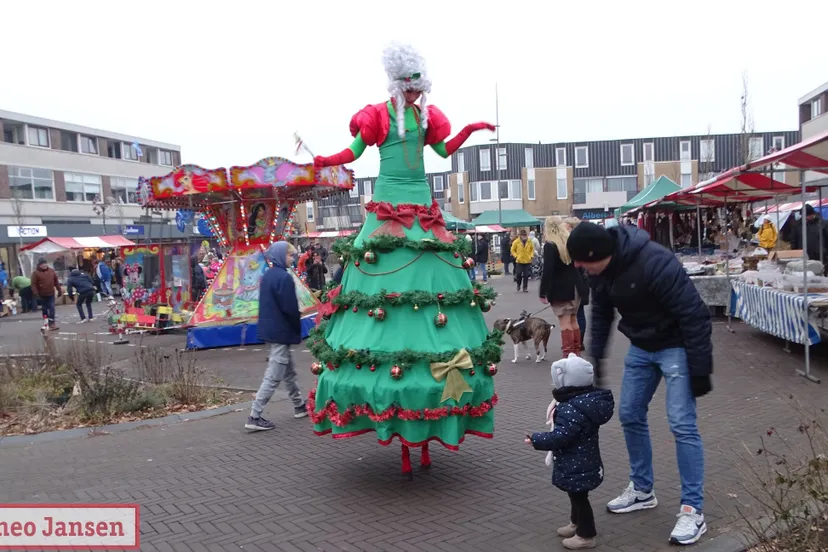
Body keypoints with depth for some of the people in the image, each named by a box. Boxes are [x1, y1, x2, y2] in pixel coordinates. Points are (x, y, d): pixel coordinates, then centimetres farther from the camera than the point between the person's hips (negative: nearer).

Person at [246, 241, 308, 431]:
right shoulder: (284, 277, -18)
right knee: (273, 377, -5)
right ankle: (254, 417, -4)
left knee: (289, 371, 20)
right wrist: (298, 332, -3)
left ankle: (299, 406, 33)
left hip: (269, 330, 10)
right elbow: (290, 309, -19)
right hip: (281, 332, -10)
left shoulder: (267, 276, 10)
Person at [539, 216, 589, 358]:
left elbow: (547, 271, -18)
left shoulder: (550, 245, -13)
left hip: (560, 289, -7)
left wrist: (543, 292, -14)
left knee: (565, 321, -4)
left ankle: (568, 355, -4)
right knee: (573, 320, 15)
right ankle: (576, 352, 21)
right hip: (574, 287, 7)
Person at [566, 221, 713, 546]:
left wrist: (700, 368, -23)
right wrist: (595, 358, 8)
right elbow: (601, 314, 8)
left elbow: (693, 314, -27)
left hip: (676, 346, -8)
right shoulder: (601, 271, -8)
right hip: (641, 346, 8)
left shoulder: (654, 262, -32)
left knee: (682, 425, -9)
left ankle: (693, 511, 2)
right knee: (630, 415, 11)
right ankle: (642, 490, 28)